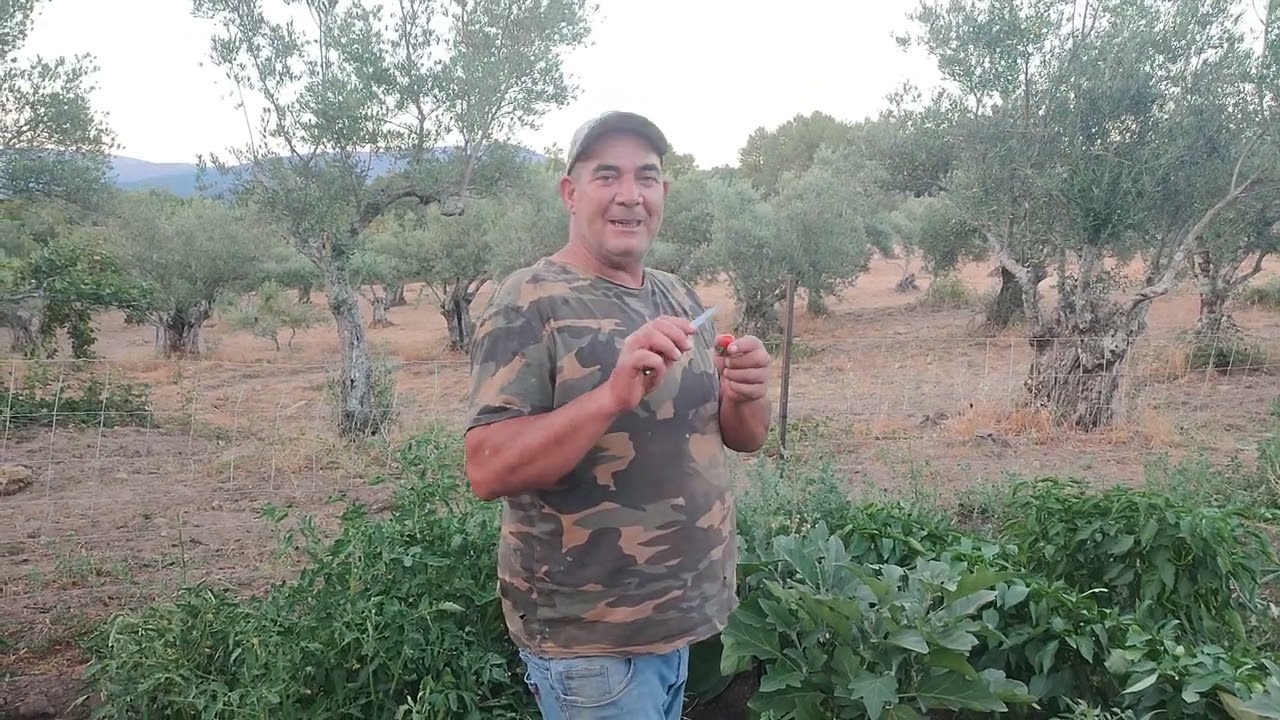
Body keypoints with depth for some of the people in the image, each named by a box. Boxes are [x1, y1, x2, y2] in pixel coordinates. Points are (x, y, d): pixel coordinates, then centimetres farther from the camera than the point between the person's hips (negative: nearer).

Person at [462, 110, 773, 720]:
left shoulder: (680, 298, 6)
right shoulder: (529, 303, -15)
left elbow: (745, 438, 10)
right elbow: (488, 470, -23)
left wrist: (744, 395, -12)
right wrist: (613, 395, -35)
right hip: (589, 635, -7)